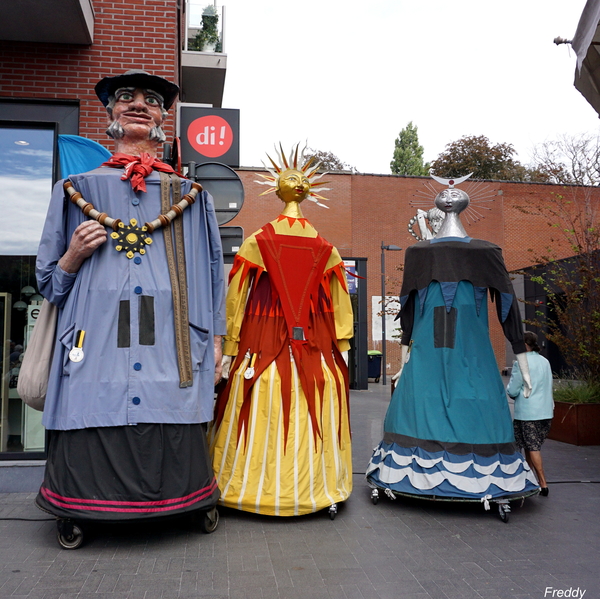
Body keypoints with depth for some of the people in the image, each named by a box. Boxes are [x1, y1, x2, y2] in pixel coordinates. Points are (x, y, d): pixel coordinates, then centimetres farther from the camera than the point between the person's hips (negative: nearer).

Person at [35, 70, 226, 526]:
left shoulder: (190, 197, 16)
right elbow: (48, 281, 18)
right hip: (96, 347, 0)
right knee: (95, 449, -3)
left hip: (171, 349, 0)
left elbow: (211, 275, 15)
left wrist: (215, 343, 7)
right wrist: (74, 256, -4)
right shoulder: (78, 191, 15)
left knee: (171, 449, -3)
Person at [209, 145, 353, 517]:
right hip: (316, 352, 2)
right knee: (315, 420, 9)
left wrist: (229, 350, 2)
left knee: (262, 421, 6)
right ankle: (319, 491, 19)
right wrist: (342, 353, 11)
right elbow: (340, 307, 5)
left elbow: (235, 301, -3)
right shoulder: (325, 249, 3)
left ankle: (257, 490, 17)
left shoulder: (257, 242, -3)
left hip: (263, 349, -2)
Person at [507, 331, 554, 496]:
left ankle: (543, 484, -2)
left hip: (527, 413, -7)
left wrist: (509, 389, 8)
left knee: (533, 448, -1)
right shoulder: (545, 362, 9)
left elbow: (513, 391, -12)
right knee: (532, 446, 16)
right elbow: (548, 387, 18)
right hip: (546, 412, 7)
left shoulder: (521, 363, -13)